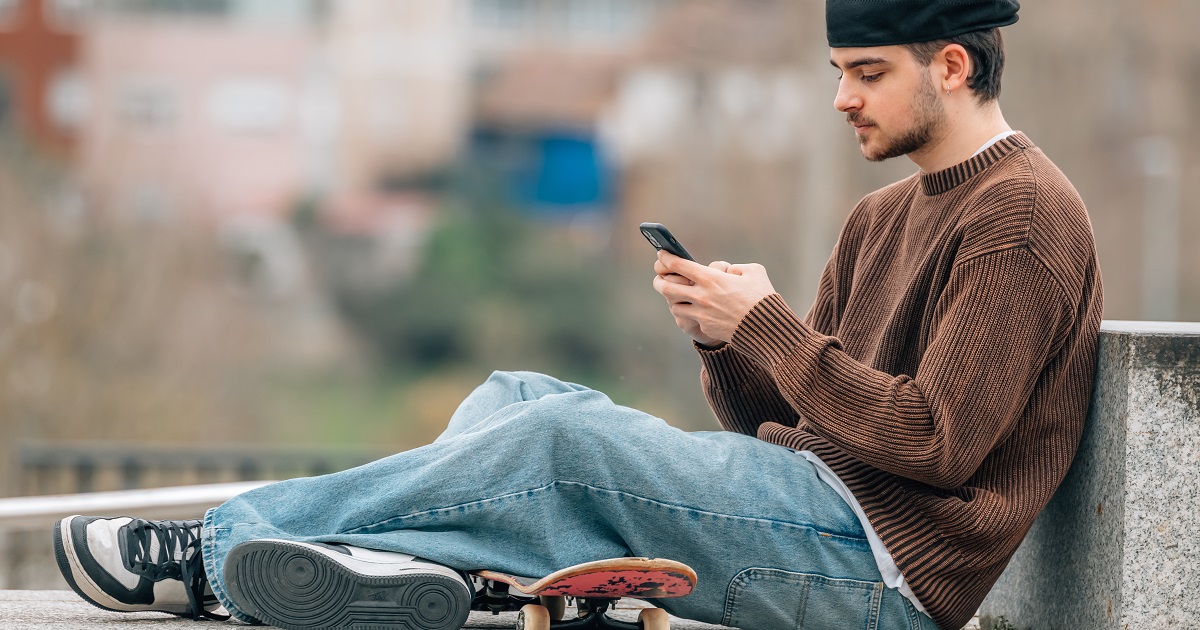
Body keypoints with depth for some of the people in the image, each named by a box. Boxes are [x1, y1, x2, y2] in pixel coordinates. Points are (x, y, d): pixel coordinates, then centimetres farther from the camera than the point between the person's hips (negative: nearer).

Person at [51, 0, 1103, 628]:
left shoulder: (1023, 218, -8)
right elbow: (772, 420, 17)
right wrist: (722, 337, -4)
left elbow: (934, 445, -17)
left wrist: (767, 325, -13)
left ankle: (223, 544, -14)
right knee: (517, 394, 0)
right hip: (816, 507, 9)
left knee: (570, 435, -20)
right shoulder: (885, 218, 21)